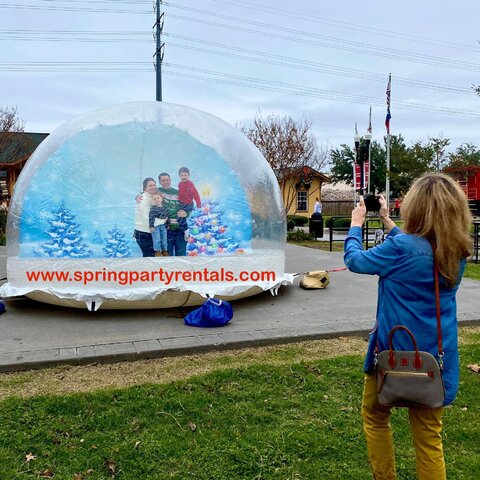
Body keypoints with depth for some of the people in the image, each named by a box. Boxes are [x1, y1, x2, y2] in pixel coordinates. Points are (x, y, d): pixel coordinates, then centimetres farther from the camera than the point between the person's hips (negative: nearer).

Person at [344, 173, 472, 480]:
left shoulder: (401, 247, -21)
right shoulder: (458, 253, -2)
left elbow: (354, 260, -6)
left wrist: (356, 223, 11)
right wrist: (386, 221, 23)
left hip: (394, 352, -5)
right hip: (437, 359, 5)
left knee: (375, 417, 21)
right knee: (429, 437, 15)